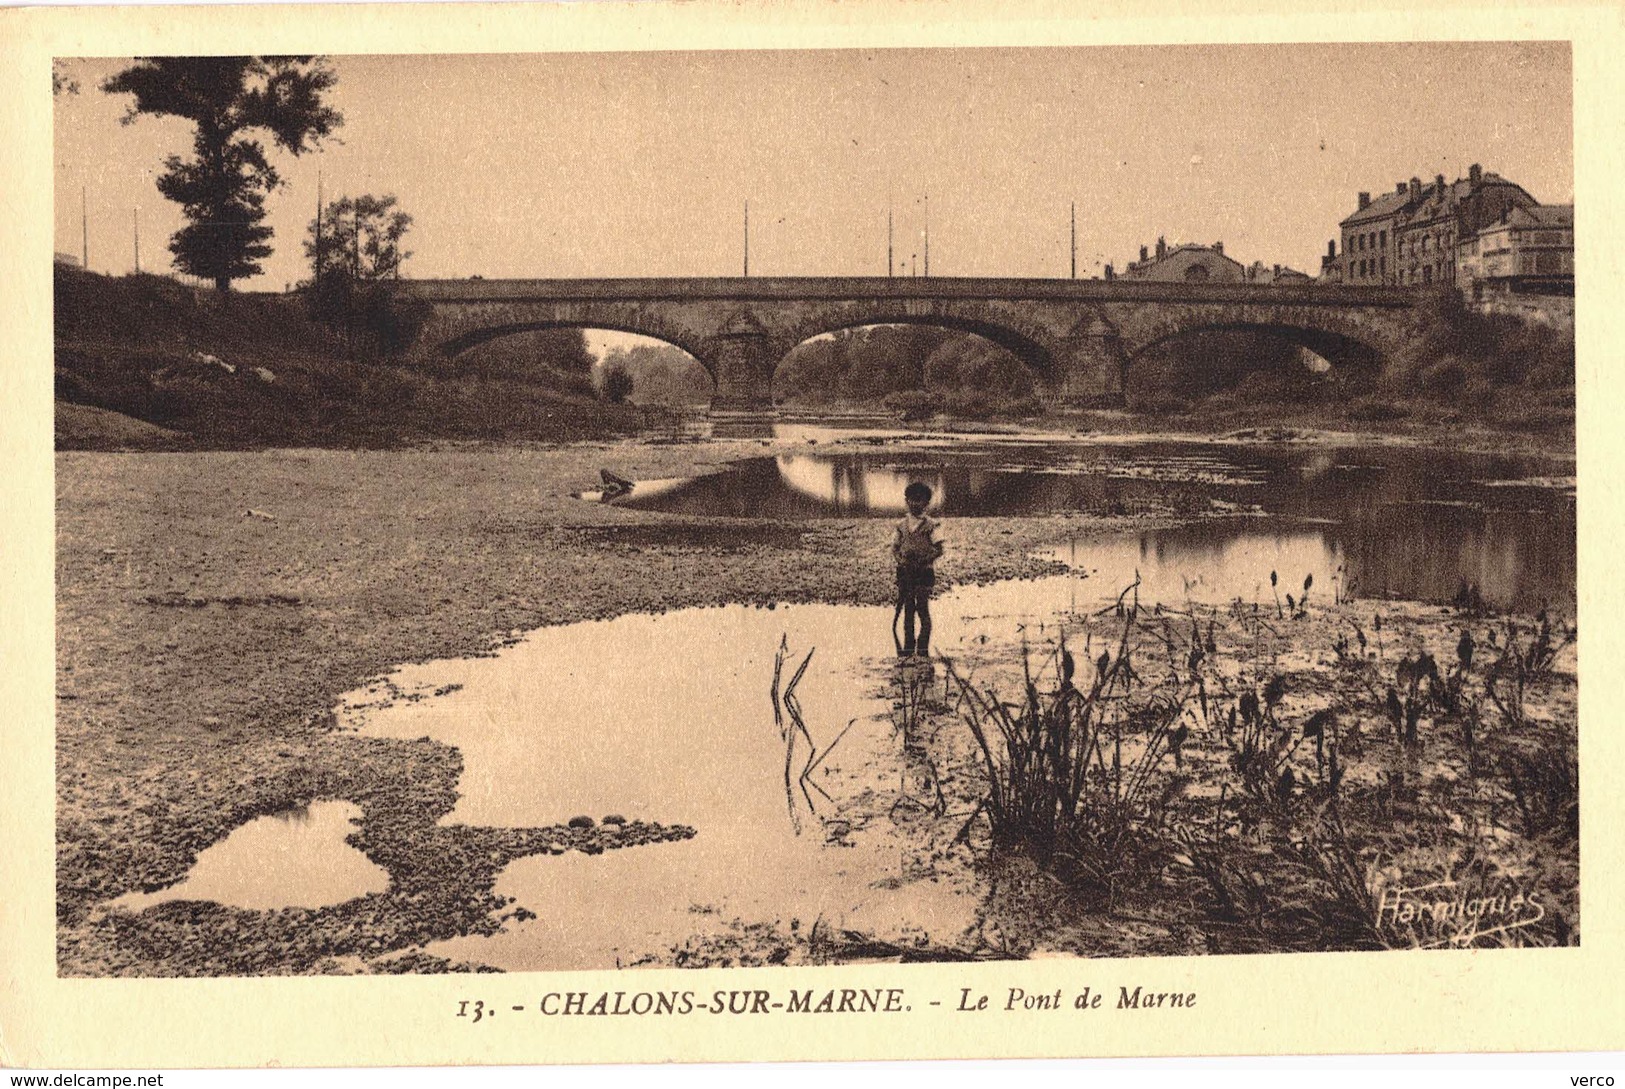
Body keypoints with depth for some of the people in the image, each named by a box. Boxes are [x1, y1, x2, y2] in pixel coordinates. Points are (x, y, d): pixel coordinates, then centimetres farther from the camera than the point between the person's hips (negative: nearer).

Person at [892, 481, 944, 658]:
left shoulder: (930, 525, -3)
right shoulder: (902, 525, 8)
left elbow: (939, 550, -5)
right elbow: (894, 548, 11)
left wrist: (922, 562, -17)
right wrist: (901, 560, -9)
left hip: (924, 572, -4)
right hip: (905, 572, 4)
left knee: (923, 609, -6)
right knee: (907, 609, 6)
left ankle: (923, 648, -1)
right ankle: (908, 647, 12)